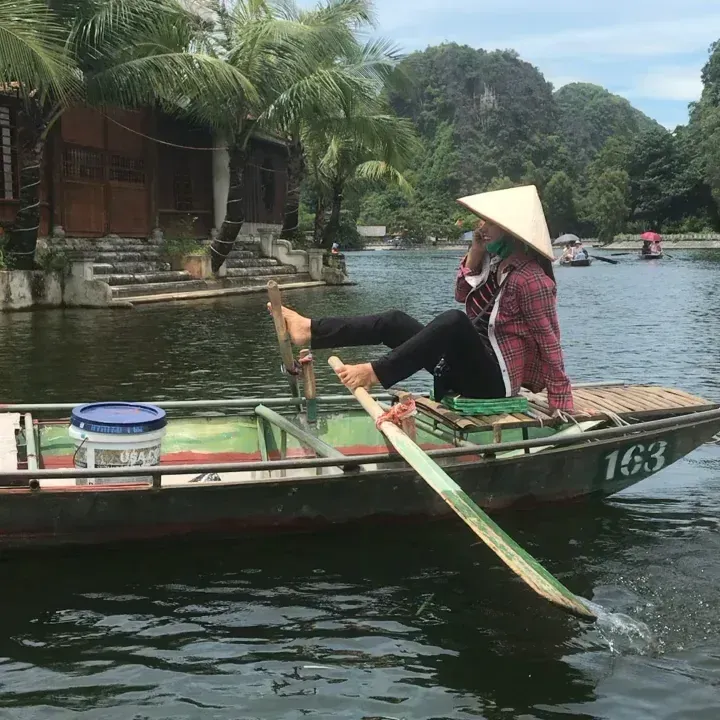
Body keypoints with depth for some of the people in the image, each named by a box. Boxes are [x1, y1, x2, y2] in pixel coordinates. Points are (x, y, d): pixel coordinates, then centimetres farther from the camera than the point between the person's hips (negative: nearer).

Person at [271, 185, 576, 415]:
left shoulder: (530, 279, -19)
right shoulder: (495, 261, 8)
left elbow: (550, 341, -19)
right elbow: (463, 293, 10)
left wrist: (560, 402, -20)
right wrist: (476, 249, -3)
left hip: (495, 377, -9)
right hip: (470, 365, 9)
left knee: (453, 320, -35)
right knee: (396, 321, 1)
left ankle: (376, 373, -33)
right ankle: (310, 329, -5)